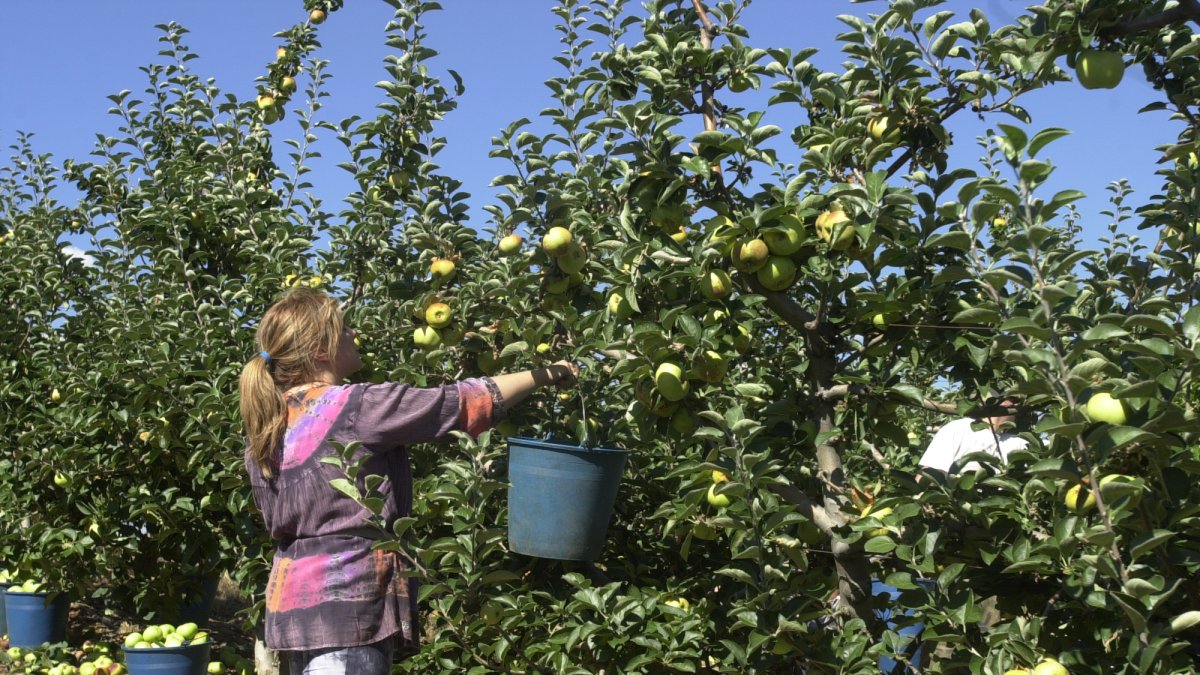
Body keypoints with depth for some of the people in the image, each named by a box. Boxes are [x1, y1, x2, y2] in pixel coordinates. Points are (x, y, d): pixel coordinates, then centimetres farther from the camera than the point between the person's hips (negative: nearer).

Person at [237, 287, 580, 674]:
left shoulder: (266, 427, 9)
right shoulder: (355, 407, -15)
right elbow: (463, 404, -12)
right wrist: (546, 375, -2)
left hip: (294, 605, 9)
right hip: (346, 608, -9)